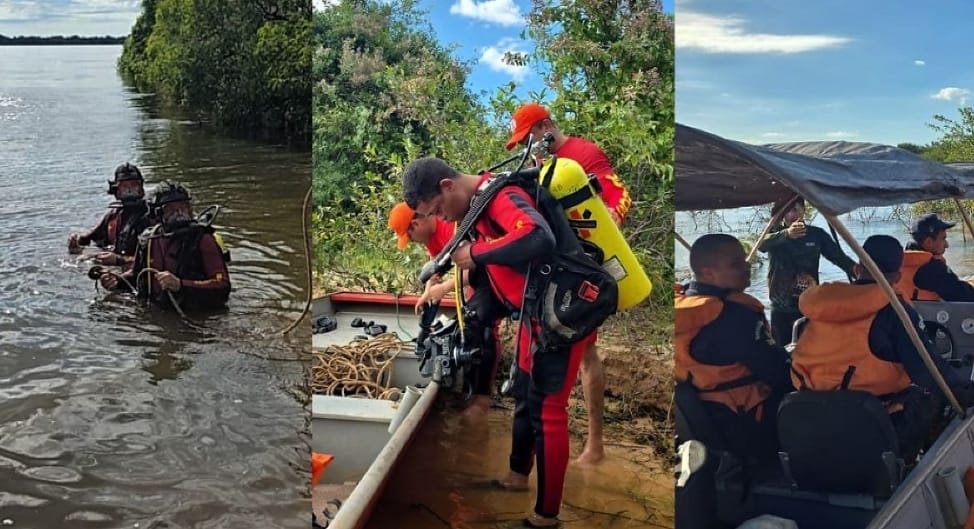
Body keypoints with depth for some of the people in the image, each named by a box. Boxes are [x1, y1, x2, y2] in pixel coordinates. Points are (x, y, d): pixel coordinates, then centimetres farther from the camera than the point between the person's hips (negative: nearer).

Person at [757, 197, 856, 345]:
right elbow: (762, 244, -25)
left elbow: (839, 257, 1)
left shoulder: (816, 235, 4)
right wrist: (786, 234, -46)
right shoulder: (774, 234, -2)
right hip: (781, 310, 0)